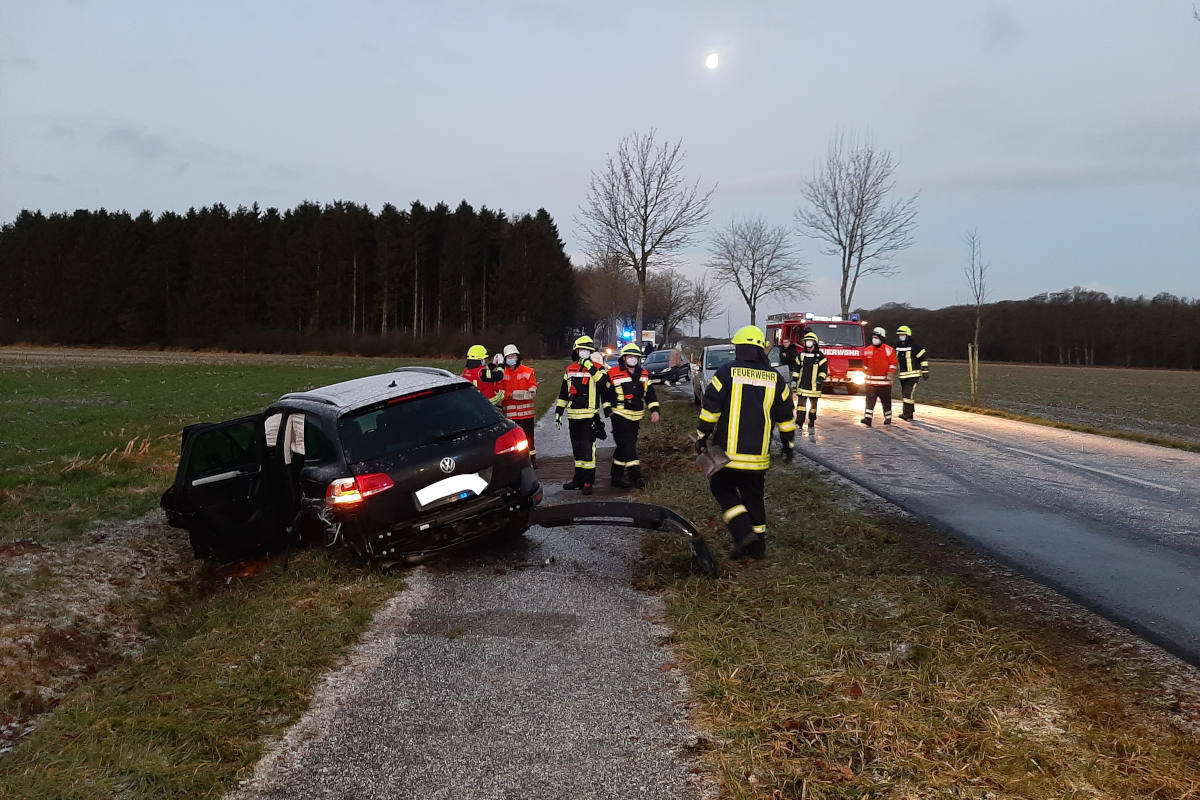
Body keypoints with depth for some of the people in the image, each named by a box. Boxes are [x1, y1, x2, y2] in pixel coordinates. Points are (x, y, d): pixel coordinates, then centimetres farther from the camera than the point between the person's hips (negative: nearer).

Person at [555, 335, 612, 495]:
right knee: (577, 449, 13)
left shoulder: (598, 368, -2)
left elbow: (605, 385, -20)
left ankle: (588, 481, -5)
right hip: (573, 416, 6)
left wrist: (591, 368, -24)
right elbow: (563, 393, 19)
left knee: (587, 448, -9)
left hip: (589, 416, -6)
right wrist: (558, 412, 15)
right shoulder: (570, 370, 13)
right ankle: (579, 478, 22)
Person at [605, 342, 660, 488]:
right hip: (620, 417, -6)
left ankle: (616, 475, 20)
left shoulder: (643, 375, 9)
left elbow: (651, 393, 10)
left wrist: (654, 410, -2)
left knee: (624, 447, 11)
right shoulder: (613, 374, -7)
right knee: (627, 445, -13)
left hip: (636, 417, 6)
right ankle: (636, 476, -16)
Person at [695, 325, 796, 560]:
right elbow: (785, 417, 11)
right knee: (754, 496, 16)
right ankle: (758, 544, 20)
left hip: (728, 452, -3)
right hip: (758, 453, 4)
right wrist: (788, 443, 22)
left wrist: (702, 437, 1)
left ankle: (743, 532, -4)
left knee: (722, 488, 12)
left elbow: (710, 408, -8)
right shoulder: (775, 379, 4)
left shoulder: (727, 372, -7)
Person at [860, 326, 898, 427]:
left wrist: (889, 376, -12)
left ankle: (888, 418, 25)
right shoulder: (867, 350, 8)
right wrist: (866, 375, 16)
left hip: (884, 381, -2)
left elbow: (892, 364, -4)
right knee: (870, 399, -7)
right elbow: (865, 364, 18)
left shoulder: (889, 350, -3)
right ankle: (867, 418, -13)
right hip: (871, 380, 2)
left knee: (886, 400, 9)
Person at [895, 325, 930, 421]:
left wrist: (925, 371, -7)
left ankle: (907, 414, -16)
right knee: (904, 394, 12)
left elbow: (923, 359, -5)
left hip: (913, 375, -7)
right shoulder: (897, 347, 11)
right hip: (902, 376, 7)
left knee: (908, 394, -17)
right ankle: (909, 415, 24)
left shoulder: (915, 347, -8)